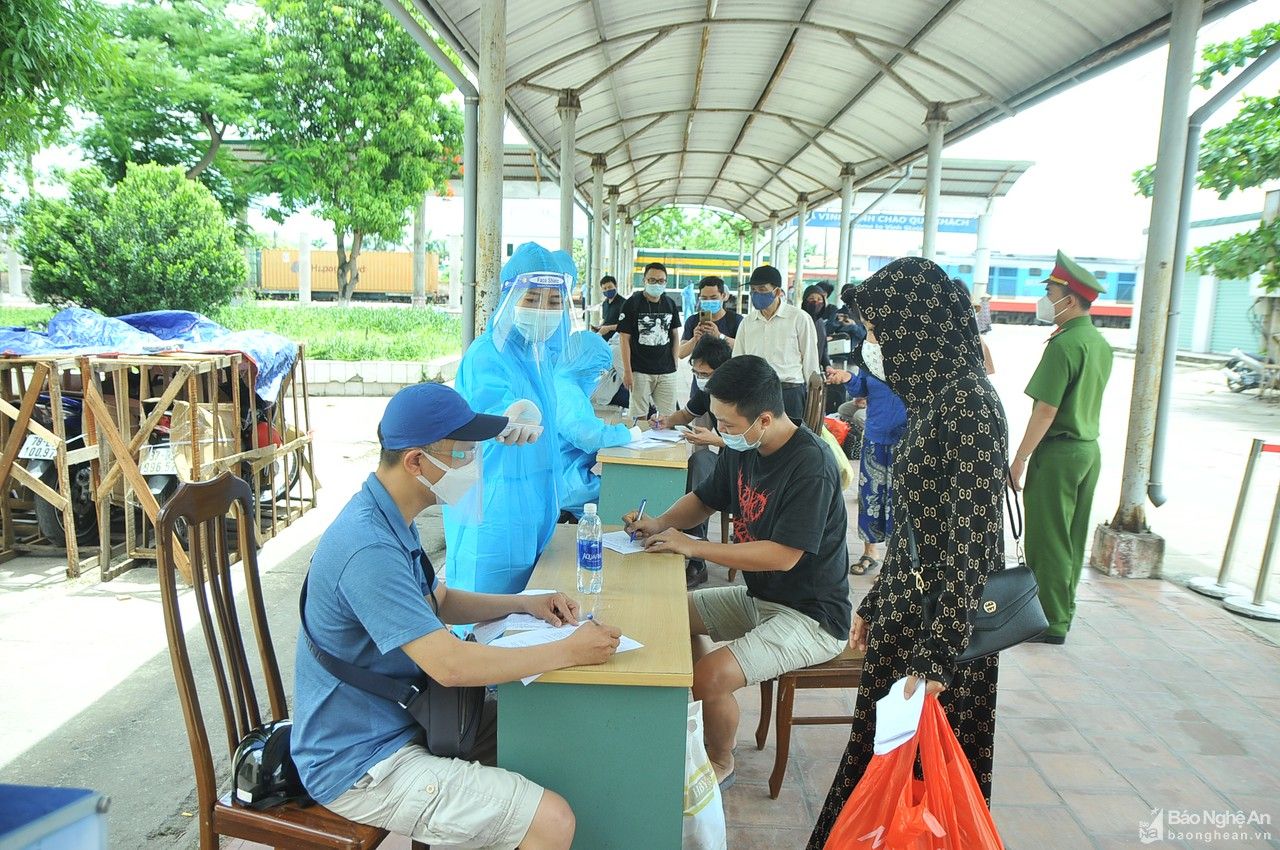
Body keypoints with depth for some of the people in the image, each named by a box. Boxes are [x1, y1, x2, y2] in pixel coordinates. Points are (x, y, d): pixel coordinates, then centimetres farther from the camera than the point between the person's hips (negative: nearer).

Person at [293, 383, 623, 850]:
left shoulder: (390, 520, 3)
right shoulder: (368, 548, -30)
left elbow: (440, 602, 16)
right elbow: (449, 664, -33)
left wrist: (525, 603, 1)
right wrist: (569, 651, -23)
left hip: (395, 718, 10)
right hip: (360, 765, -10)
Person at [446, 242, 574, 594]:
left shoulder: (540, 353, 5)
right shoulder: (485, 356, -21)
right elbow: (494, 404, -43)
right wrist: (524, 413, -62)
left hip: (533, 501, 8)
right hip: (494, 508, -8)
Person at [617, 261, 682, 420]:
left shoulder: (670, 304, 8)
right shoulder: (632, 304, -4)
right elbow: (625, 339, -5)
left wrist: (674, 362, 7)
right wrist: (627, 371, -10)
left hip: (667, 371, 3)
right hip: (640, 371, -3)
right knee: (640, 416, 1)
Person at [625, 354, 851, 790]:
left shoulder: (810, 464, -26)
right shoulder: (740, 448, -2)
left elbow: (783, 555, -29)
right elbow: (705, 498, 15)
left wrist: (691, 546, -24)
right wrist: (660, 523, -6)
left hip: (812, 616, -9)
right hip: (760, 597, 9)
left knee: (711, 676, -24)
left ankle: (721, 763, 8)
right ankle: (697, 723, 26)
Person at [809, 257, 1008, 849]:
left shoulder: (968, 404, -21)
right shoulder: (934, 396, 7)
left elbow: (971, 541, -23)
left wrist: (936, 655, -21)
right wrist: (874, 604, 18)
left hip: (939, 621, -8)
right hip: (906, 605, 9)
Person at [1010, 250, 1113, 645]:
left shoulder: (1063, 345, -17)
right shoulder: (1100, 344, 10)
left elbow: (1046, 410, -20)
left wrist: (1020, 459, -16)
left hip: (1058, 451, -9)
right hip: (1089, 449, 9)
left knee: (1048, 541, 0)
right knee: (1072, 540, 15)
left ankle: (1050, 623, 7)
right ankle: (1062, 612, 26)